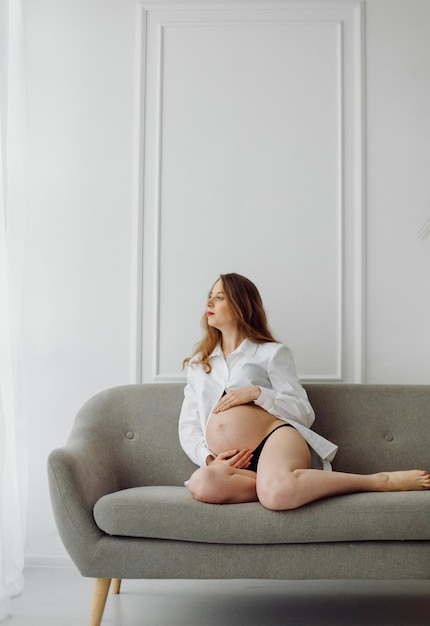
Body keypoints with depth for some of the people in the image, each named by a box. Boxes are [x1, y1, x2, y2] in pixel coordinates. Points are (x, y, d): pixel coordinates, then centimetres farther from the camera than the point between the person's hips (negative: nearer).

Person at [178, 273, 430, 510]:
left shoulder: (271, 353, 12)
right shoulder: (197, 364, 24)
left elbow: (305, 413, 4)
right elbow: (188, 427, 18)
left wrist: (257, 393, -9)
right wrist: (209, 458, -2)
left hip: (276, 439, -3)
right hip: (236, 465, 3)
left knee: (277, 492, -41)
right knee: (202, 483, -36)